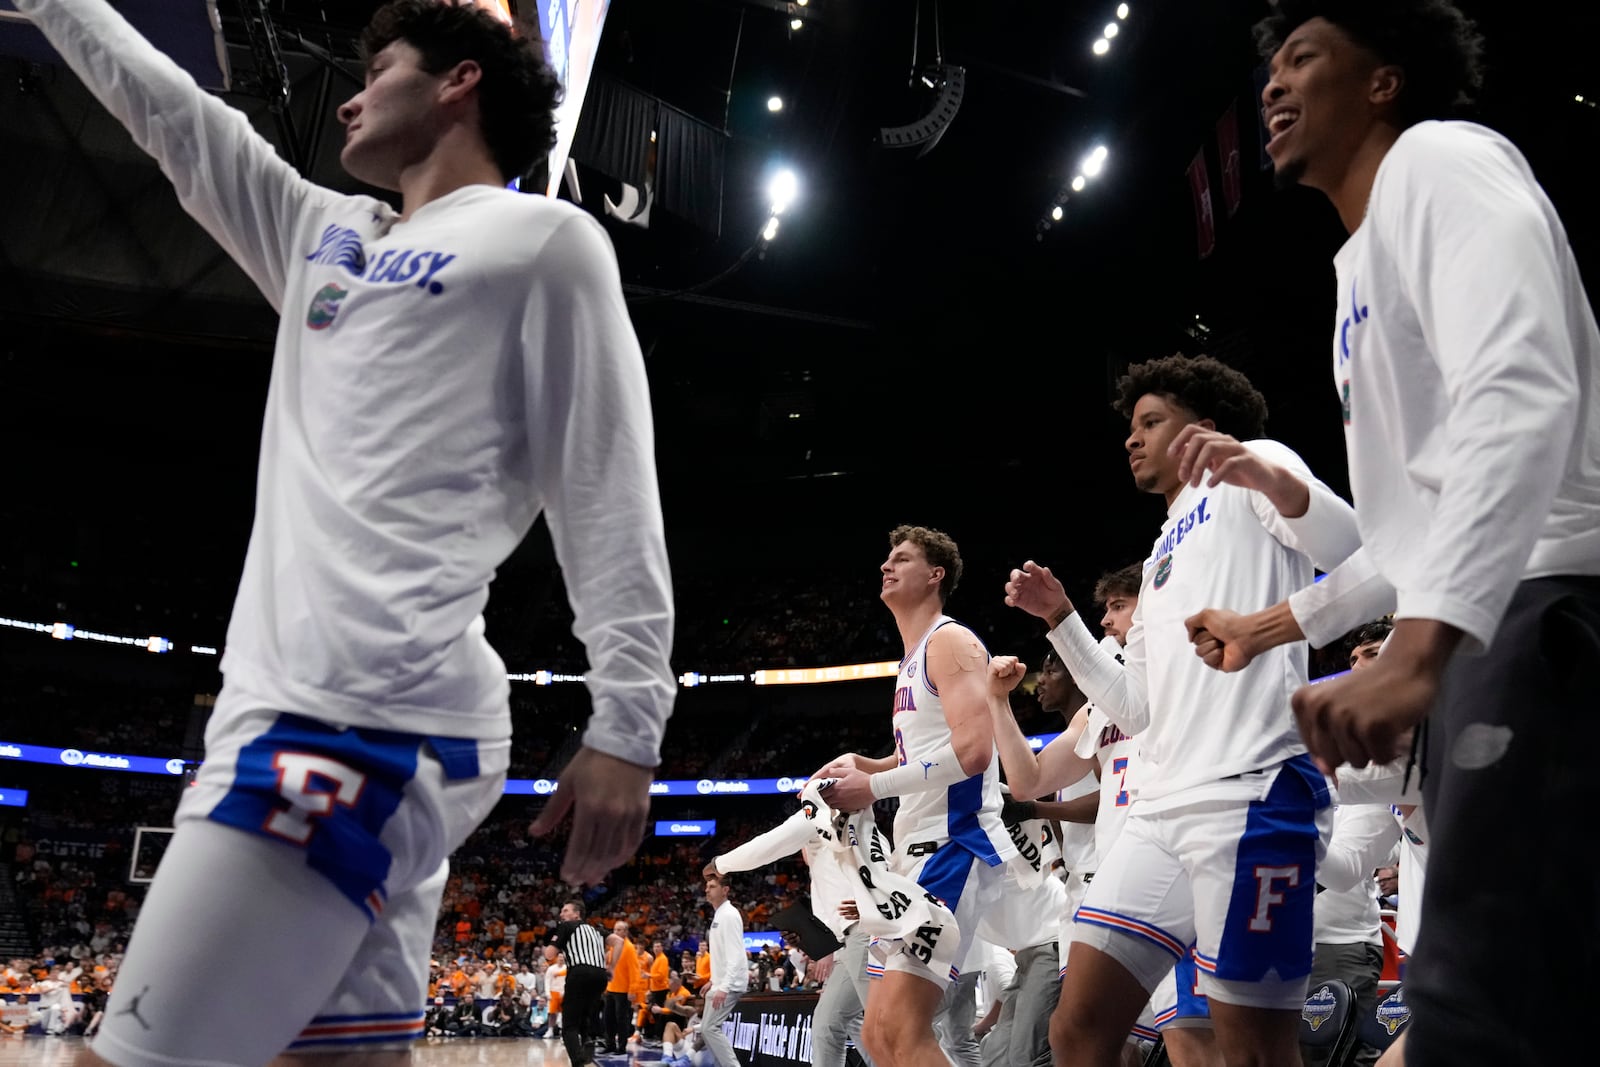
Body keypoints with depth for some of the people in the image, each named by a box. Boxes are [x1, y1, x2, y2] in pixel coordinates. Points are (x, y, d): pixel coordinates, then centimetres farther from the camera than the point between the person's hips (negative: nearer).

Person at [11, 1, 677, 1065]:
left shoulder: (546, 238, 2)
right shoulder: (328, 235, 25)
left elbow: (609, 493, -6)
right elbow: (167, 108, 35)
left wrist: (626, 728, -12)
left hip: (362, 724, -8)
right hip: (312, 714, 8)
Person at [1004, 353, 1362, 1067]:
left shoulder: (1252, 475, 9)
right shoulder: (1162, 556, 30)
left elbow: (1350, 550, -11)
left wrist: (1271, 478, -29)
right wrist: (1059, 617, 21)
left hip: (1250, 793, -8)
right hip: (1164, 808, 8)